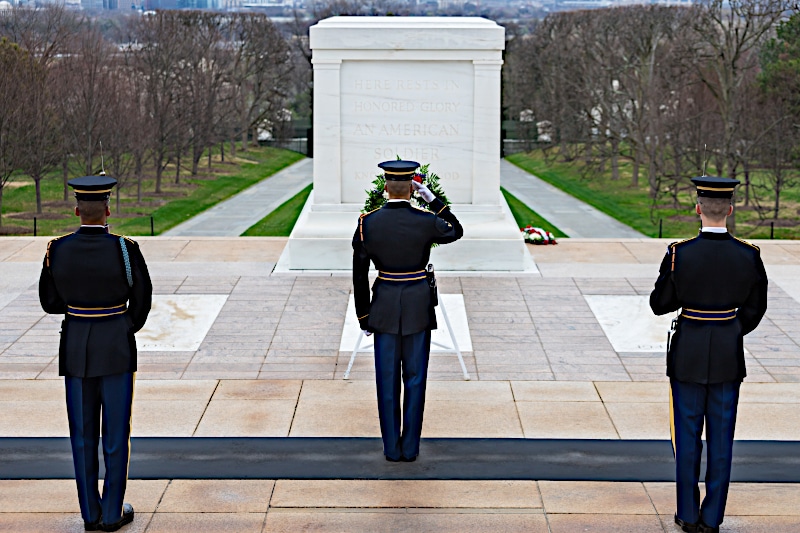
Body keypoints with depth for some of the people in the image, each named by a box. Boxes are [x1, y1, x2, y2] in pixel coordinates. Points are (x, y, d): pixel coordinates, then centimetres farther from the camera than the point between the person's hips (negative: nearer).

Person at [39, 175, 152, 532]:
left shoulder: (57, 250, -7)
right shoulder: (124, 249, -14)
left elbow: (49, 302, 2)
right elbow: (142, 298, -2)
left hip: (75, 347, 3)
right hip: (117, 347, -2)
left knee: (83, 434, 11)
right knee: (115, 434, 7)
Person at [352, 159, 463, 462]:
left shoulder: (367, 223, -8)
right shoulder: (426, 222, -12)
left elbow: (359, 275, -2)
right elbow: (456, 231, 12)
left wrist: (364, 317, 7)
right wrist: (431, 198, 8)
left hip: (385, 306, 1)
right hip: (419, 306, -1)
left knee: (387, 379, 9)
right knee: (415, 378, 8)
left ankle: (392, 448, 14)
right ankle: (410, 448, 13)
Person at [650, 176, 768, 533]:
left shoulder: (679, 254, -15)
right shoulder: (748, 256, -8)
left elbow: (660, 305, -6)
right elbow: (755, 309, 4)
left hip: (688, 354, -1)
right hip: (729, 357, 2)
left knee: (688, 435, 10)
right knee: (721, 436, 10)